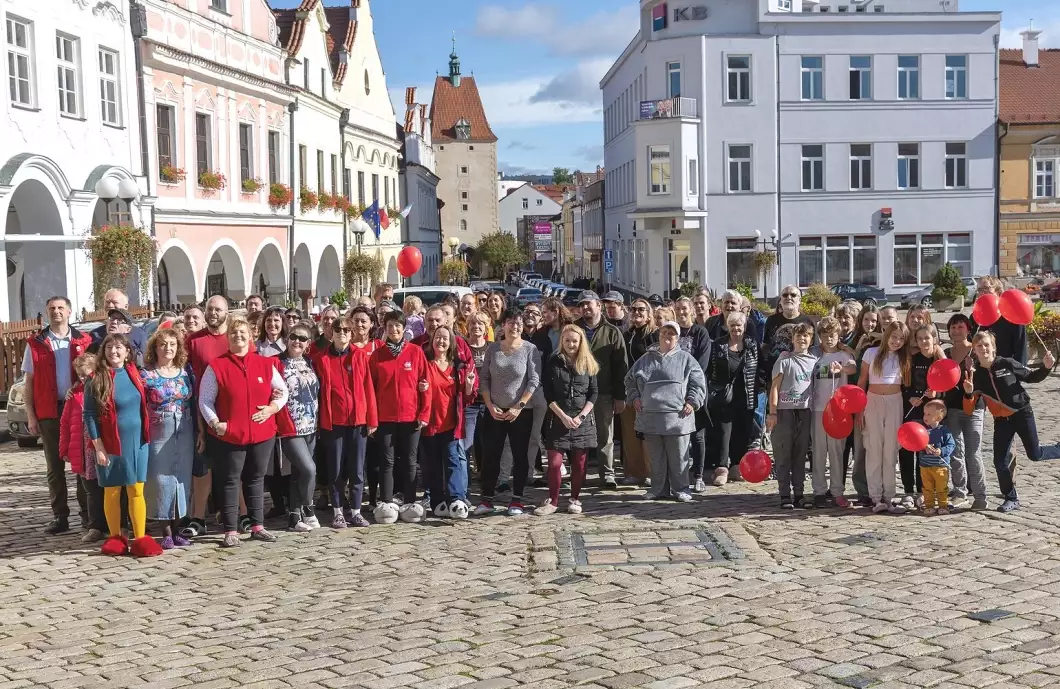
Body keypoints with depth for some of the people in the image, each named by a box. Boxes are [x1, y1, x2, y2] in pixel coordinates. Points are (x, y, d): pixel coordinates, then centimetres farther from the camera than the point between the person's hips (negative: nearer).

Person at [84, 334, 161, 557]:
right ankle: (115, 538, 18)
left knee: (136, 491, 3)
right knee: (112, 492, 6)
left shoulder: (135, 374, 4)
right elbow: (89, 415, -7)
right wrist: (98, 447, -12)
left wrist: (146, 436, 8)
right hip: (110, 445, -3)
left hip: (137, 442, 3)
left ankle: (140, 538, 6)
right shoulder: (97, 381, -7)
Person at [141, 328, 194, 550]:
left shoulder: (185, 373, 8)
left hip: (185, 433, 3)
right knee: (162, 479, -1)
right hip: (158, 434, -3)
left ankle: (176, 530, 15)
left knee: (182, 477, 5)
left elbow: (195, 405, 9)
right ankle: (166, 532, 7)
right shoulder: (146, 375, -2)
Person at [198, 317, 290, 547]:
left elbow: (282, 391, 12)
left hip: (262, 433, 3)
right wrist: (214, 423, -12)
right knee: (230, 482, 2)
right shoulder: (216, 366, -2)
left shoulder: (265, 364, 5)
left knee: (256, 479, 12)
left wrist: (272, 407, -5)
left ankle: (257, 526, 21)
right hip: (229, 435, -3)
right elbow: (205, 400, 0)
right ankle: (231, 531, 7)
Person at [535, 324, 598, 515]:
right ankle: (553, 501, 6)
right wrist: (563, 416, -11)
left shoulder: (588, 364, 5)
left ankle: (575, 499, 16)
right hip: (558, 419, -1)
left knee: (579, 462, 4)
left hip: (582, 420, 1)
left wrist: (581, 416, -8)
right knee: (555, 462, -5)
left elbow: (593, 394, 4)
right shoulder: (553, 362, 0)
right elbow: (548, 394, -2)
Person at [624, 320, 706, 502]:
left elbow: (698, 382, 3)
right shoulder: (646, 359, 13)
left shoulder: (685, 359, 4)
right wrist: (634, 397, 10)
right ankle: (659, 489, 20)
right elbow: (629, 380, 22)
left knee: (678, 457, 1)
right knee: (656, 458, 10)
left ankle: (680, 489, 12)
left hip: (677, 417, -3)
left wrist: (692, 402, -5)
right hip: (650, 417, 3)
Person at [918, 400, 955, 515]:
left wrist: (941, 451, -23)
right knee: (927, 488, 10)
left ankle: (943, 506, 15)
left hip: (941, 465, -3)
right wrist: (924, 447, -19)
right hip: (925, 465, 4)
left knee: (942, 488, 5)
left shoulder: (944, 431, -7)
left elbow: (951, 445, -8)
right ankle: (929, 506, 18)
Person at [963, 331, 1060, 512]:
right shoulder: (976, 375, -3)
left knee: (1035, 455, 0)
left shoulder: (1007, 364, -11)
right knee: (1000, 461, 0)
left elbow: (1031, 376, 2)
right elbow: (969, 409, -4)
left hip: (1022, 413, -3)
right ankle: (1011, 499, 16)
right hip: (1001, 420, 3)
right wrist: (968, 393, -24)